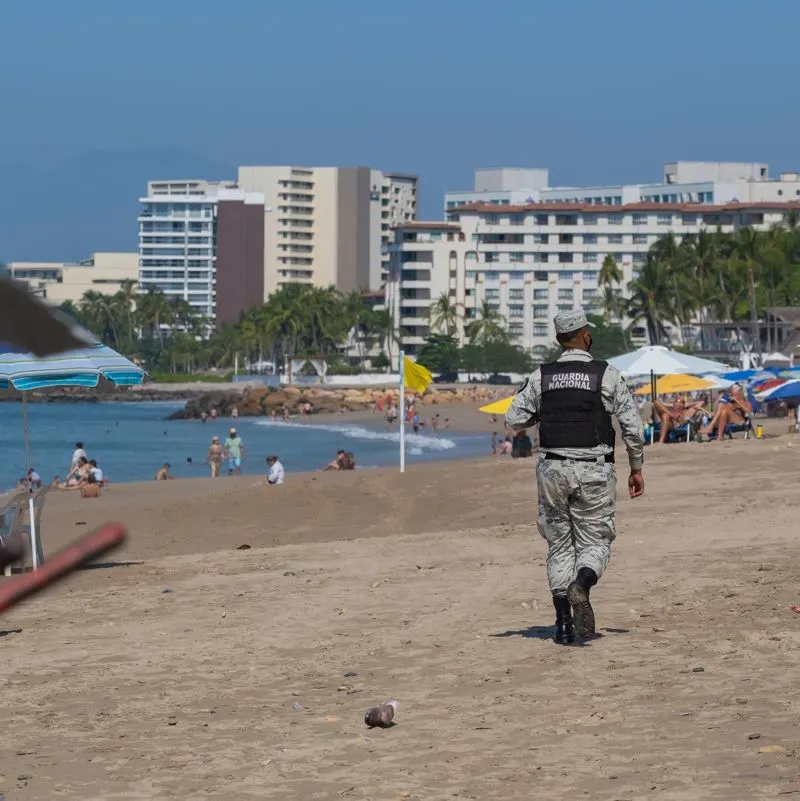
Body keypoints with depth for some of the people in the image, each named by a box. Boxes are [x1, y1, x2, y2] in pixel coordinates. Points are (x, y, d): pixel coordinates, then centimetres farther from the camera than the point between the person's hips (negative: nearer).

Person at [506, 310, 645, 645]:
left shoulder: (540, 377, 4)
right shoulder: (606, 374, -2)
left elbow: (514, 419, 2)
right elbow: (632, 425, -3)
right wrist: (636, 467, 8)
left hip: (552, 469, 2)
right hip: (594, 470, -2)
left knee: (559, 545, 11)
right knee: (595, 541, 6)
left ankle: (563, 621, 3)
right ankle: (581, 585, -27)